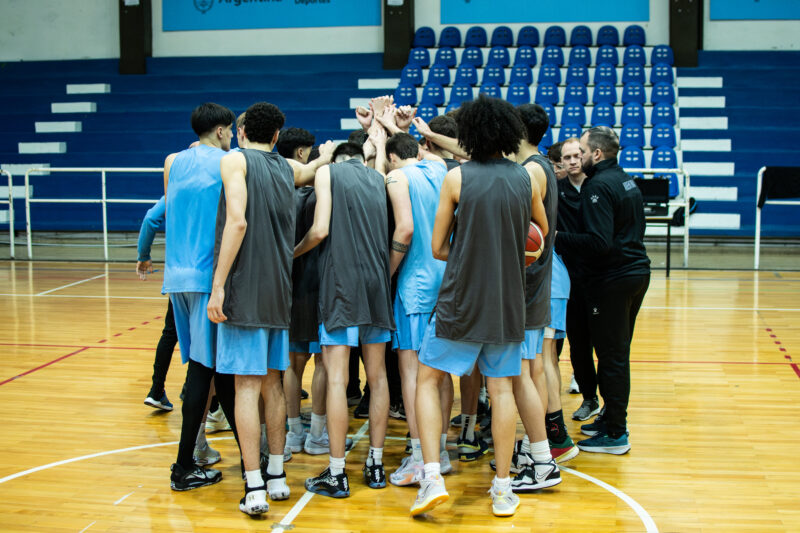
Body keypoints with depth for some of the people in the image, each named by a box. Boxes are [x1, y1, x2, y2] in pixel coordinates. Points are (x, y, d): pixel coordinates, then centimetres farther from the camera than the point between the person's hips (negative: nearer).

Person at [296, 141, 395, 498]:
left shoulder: (328, 172, 5)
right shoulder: (378, 177, 18)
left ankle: (337, 474, -4)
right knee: (377, 376, 10)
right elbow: (396, 231, 14)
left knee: (336, 377, -5)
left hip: (341, 280, -5)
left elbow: (320, 230, -6)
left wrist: (293, 252, 11)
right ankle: (376, 465, 16)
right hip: (377, 281, 5)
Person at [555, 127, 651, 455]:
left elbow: (599, 242, -25)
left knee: (611, 356, -3)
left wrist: (558, 238, -19)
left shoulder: (598, 186, -16)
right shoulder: (626, 181, 14)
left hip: (611, 280, -10)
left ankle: (616, 434, 3)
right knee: (618, 353, 18)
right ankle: (612, 418, 28)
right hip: (636, 271, 10)